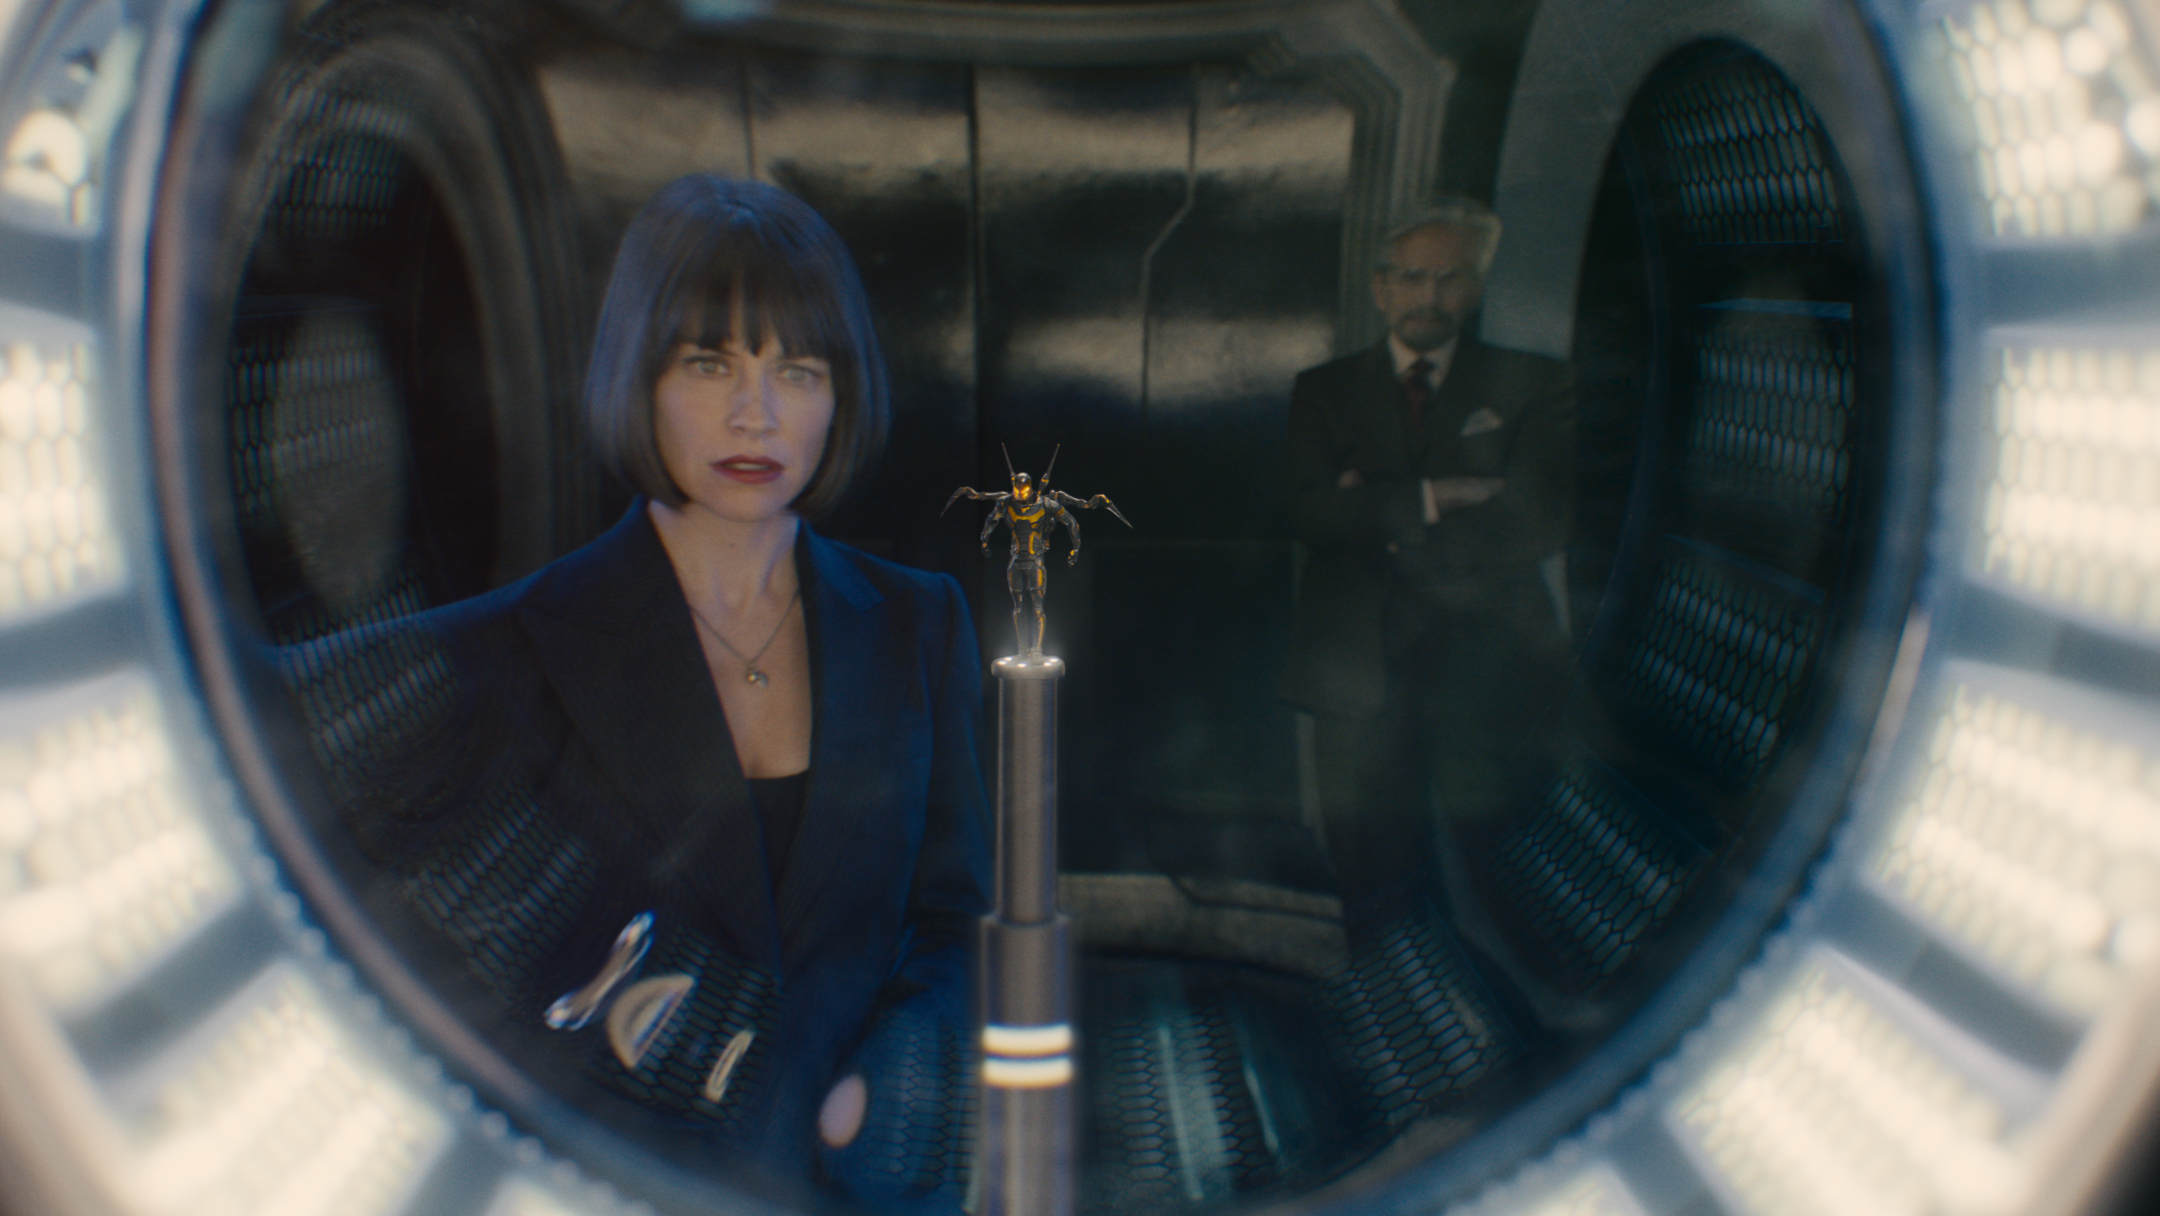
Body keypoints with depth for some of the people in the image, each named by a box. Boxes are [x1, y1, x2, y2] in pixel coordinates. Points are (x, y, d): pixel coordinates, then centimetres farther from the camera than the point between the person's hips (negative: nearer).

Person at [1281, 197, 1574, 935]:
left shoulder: (1532, 387, 8)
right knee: (1370, 890, 3)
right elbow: (1311, 512, -3)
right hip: (1361, 678, 1)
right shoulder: (1325, 390, 13)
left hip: (1483, 680, -1)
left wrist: (1381, 518, -6)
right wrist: (1428, 499, -11)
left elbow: (1538, 522, -7)